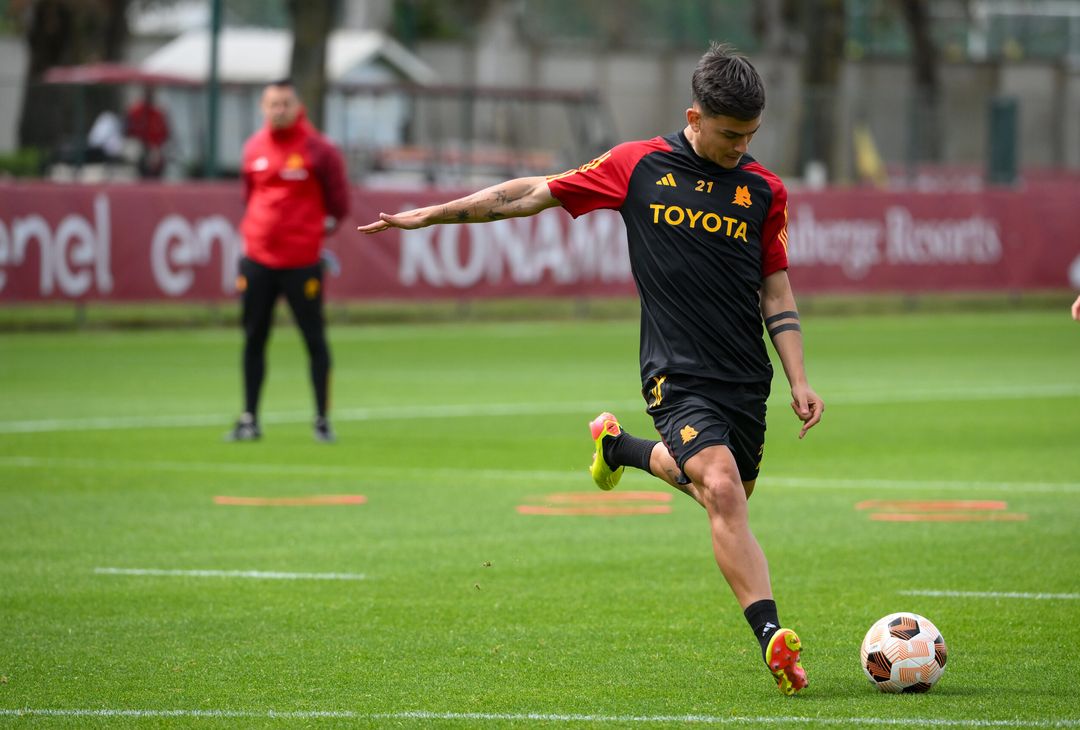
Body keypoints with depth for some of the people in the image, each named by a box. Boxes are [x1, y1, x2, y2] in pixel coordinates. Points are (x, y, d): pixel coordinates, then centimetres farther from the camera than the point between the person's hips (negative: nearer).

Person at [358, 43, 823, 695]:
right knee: (722, 491, -24)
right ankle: (773, 637, -28)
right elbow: (534, 193, 8)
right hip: (676, 372, -4)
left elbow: (776, 290, 13)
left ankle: (619, 446, 43)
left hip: (746, 378, 4)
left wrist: (800, 381, 3)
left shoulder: (763, 190, 7)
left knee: (728, 494, 16)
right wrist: (432, 214, 8)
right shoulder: (639, 165, 0)